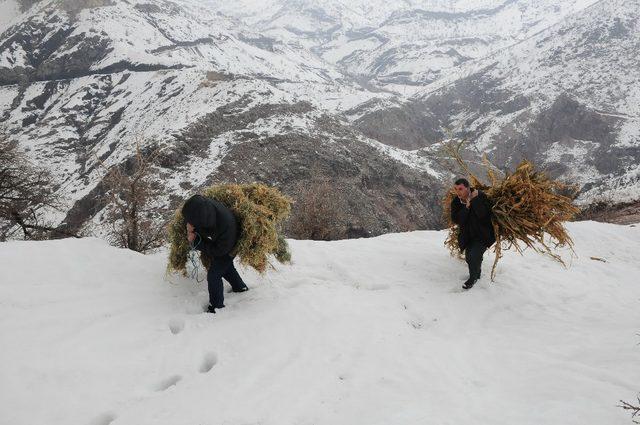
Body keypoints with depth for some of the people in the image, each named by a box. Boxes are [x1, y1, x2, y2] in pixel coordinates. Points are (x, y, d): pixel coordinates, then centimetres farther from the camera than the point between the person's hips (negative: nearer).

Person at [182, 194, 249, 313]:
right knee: (226, 267, 27)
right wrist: (190, 226, -27)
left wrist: (196, 241, -29)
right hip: (214, 242, 7)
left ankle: (216, 307, 14)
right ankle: (240, 287, 52)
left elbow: (218, 251, -31)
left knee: (213, 275, -5)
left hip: (227, 248, -7)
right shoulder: (203, 205, -35)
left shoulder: (226, 226, -48)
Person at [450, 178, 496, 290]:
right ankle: (477, 274, 43)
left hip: (482, 233, -5)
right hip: (468, 234, 6)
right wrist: (466, 207, -27)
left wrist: (475, 200, -35)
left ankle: (473, 278, 7)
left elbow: (483, 214, -32)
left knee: (474, 255, -18)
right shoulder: (456, 202, -7)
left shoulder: (480, 196, -20)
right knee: (469, 257, 14)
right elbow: (456, 220, -17)